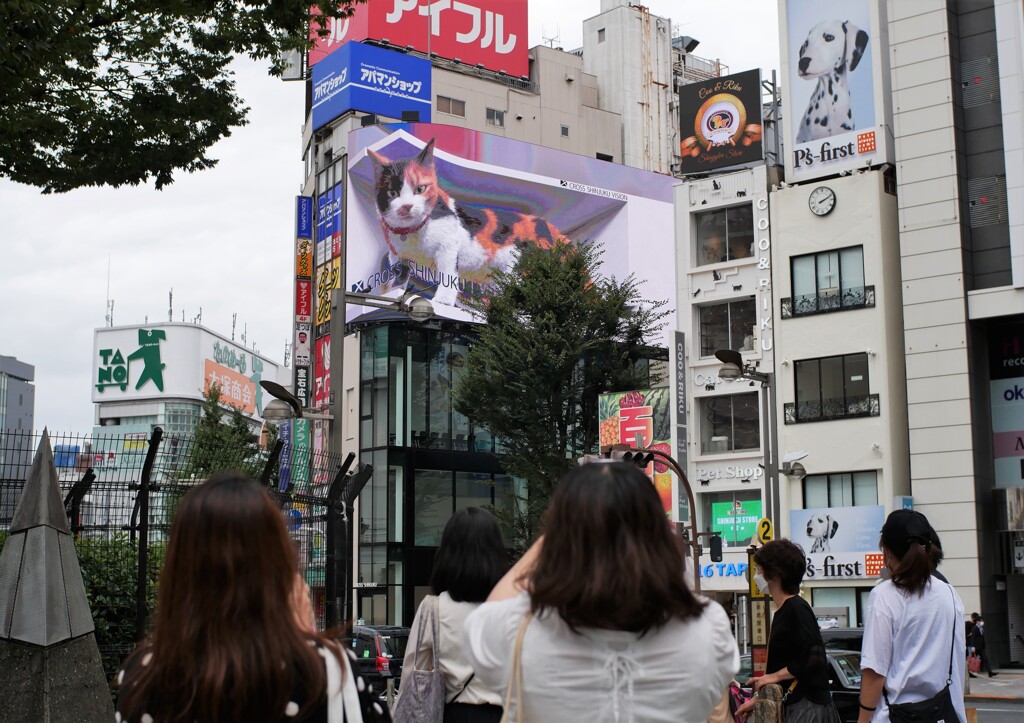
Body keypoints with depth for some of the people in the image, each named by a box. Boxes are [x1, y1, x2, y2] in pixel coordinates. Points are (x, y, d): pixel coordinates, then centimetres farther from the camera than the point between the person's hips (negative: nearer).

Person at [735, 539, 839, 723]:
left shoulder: (796, 608, -14)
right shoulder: (782, 611, 15)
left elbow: (815, 658, -21)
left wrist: (775, 676, -12)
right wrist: (757, 700, 21)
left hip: (809, 707, -9)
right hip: (795, 706, 9)